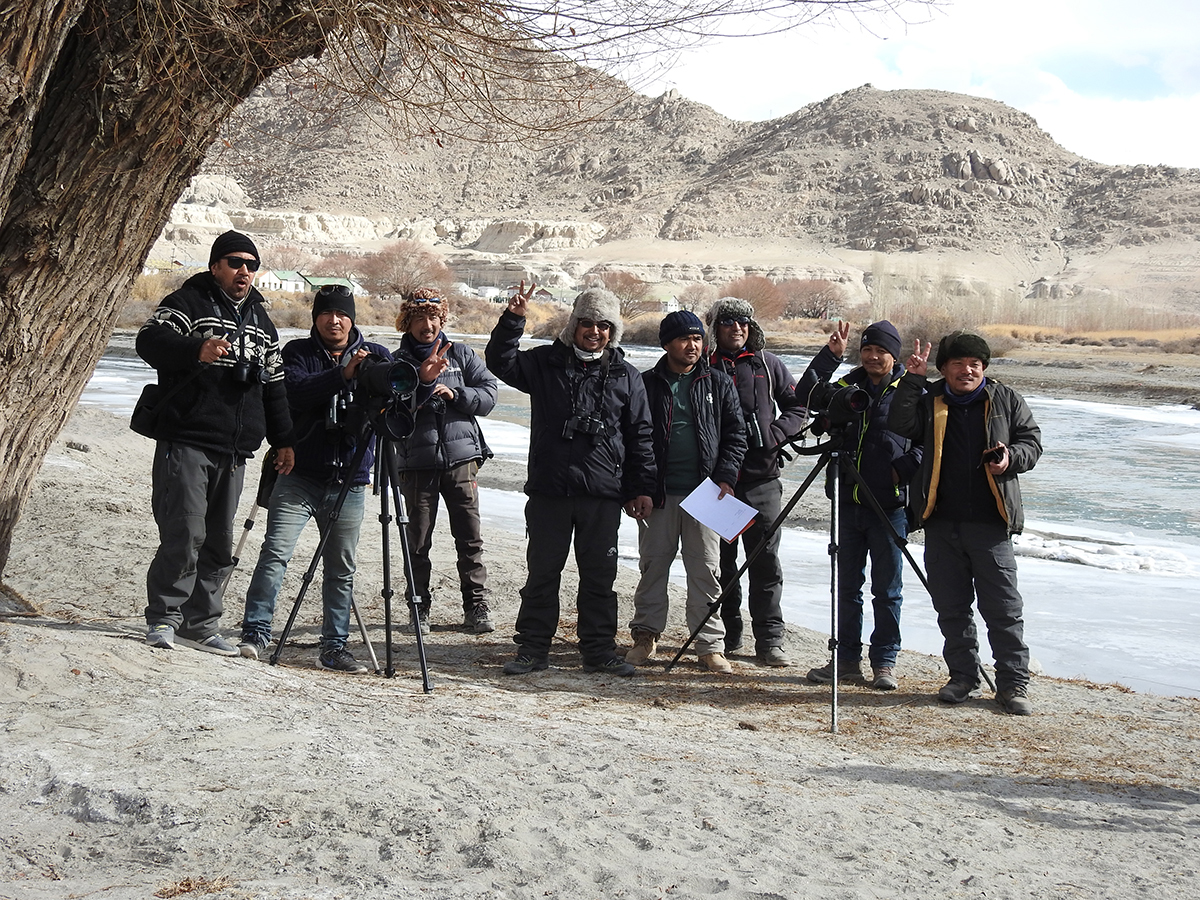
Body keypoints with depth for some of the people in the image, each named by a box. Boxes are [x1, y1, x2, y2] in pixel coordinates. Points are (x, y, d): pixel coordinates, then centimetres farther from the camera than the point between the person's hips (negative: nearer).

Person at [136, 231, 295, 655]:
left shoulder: (260, 321, 21)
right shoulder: (189, 302, -1)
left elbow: (274, 385, 25)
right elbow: (150, 340, -20)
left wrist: (282, 440, 18)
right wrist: (197, 350, -38)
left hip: (233, 453, 7)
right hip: (186, 443, -7)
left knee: (219, 542, 7)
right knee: (185, 534, -13)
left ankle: (200, 624, 14)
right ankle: (163, 617, -2)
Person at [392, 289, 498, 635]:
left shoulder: (460, 354, 8)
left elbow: (489, 394, 4)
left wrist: (456, 394, -12)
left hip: (461, 455, 0)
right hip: (416, 461, 0)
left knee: (470, 537, 1)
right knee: (418, 541, 3)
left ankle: (476, 605, 9)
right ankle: (419, 607, 13)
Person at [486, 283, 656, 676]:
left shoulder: (626, 377, 8)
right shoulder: (546, 364, 6)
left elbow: (640, 437, 10)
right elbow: (500, 361, -4)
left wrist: (641, 488, 6)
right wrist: (513, 318, -17)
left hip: (603, 495, 1)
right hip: (549, 490, 0)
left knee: (599, 575, 7)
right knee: (542, 573, 6)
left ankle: (599, 651, 16)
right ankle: (532, 648, 14)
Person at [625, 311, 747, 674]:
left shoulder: (719, 385, 9)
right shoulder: (647, 385, 5)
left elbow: (735, 435, 9)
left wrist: (725, 476, -4)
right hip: (659, 492, 0)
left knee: (706, 569, 2)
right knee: (653, 565, 5)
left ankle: (710, 644, 7)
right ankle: (646, 635, 17)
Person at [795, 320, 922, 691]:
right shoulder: (847, 386, 8)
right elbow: (806, 398, -7)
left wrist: (905, 468, -14)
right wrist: (830, 355, -14)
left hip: (890, 505, -3)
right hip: (848, 502, 3)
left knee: (887, 588, 4)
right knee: (846, 585, 9)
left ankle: (885, 663, 13)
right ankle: (847, 660, 18)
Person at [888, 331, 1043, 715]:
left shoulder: (1006, 400, 7)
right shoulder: (929, 401, 8)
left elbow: (1032, 440, 11)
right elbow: (900, 426, -8)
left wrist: (1011, 458, -9)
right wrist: (912, 381, -15)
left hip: (990, 524, -2)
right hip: (941, 524, 2)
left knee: (1003, 607, -3)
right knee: (950, 606, 9)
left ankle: (1013, 684, 5)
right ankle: (963, 678, 21)